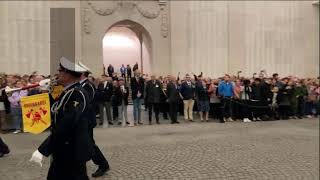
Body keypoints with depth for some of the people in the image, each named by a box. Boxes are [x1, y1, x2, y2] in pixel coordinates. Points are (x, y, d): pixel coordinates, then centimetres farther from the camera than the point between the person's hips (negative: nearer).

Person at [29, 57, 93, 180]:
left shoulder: (77, 93, -21)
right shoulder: (68, 92, 8)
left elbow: (66, 124, -29)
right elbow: (56, 114, 12)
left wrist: (42, 150, -27)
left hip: (73, 151, -9)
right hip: (63, 150, 9)